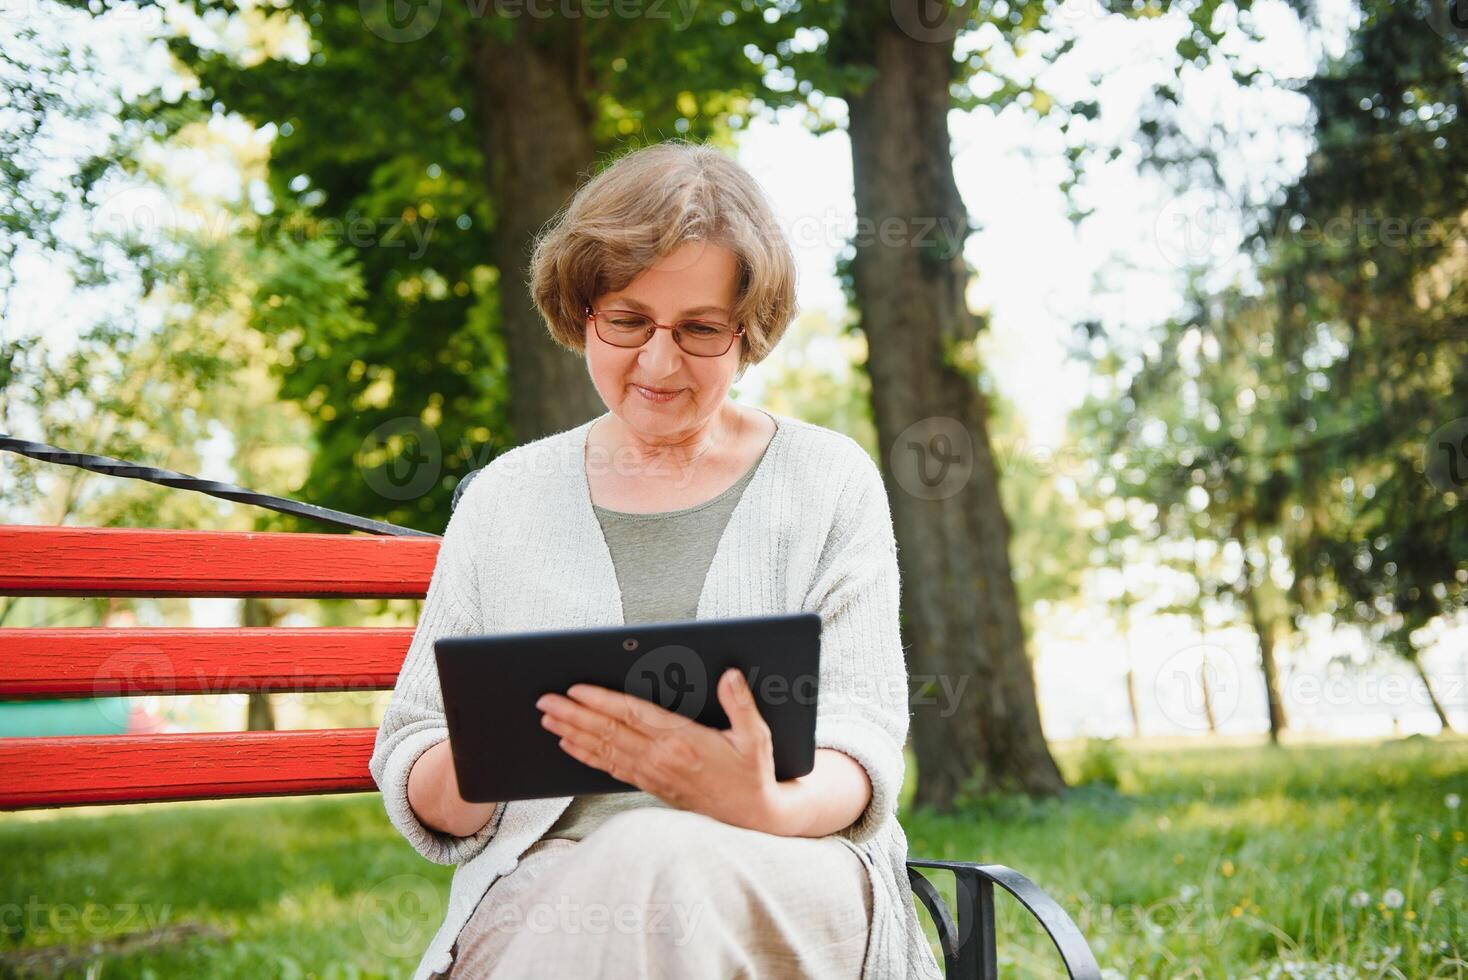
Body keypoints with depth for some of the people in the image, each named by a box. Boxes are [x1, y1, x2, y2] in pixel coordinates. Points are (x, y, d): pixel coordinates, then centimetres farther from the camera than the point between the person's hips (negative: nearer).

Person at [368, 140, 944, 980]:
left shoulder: (830, 480, 13)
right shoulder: (503, 499, 17)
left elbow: (863, 738, 2)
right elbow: (409, 772, 15)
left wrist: (764, 807, -22)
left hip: (794, 887, -1)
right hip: (550, 886, 2)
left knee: (669, 859, -37)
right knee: (639, 858, -36)